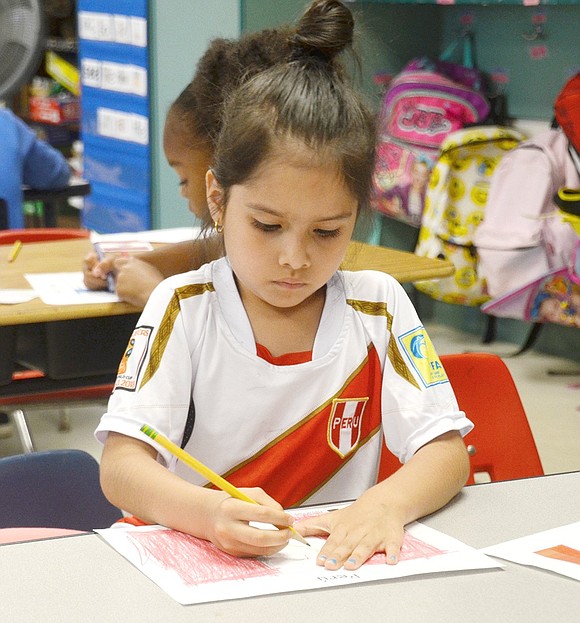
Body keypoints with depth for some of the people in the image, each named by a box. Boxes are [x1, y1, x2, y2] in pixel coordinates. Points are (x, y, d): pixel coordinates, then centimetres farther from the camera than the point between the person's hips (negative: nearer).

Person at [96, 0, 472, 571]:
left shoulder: (378, 308, 1)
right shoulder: (182, 308, -4)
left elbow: (447, 453, -2)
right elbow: (120, 466, -12)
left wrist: (385, 504, -25)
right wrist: (208, 512, -33)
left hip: (337, 566, 1)